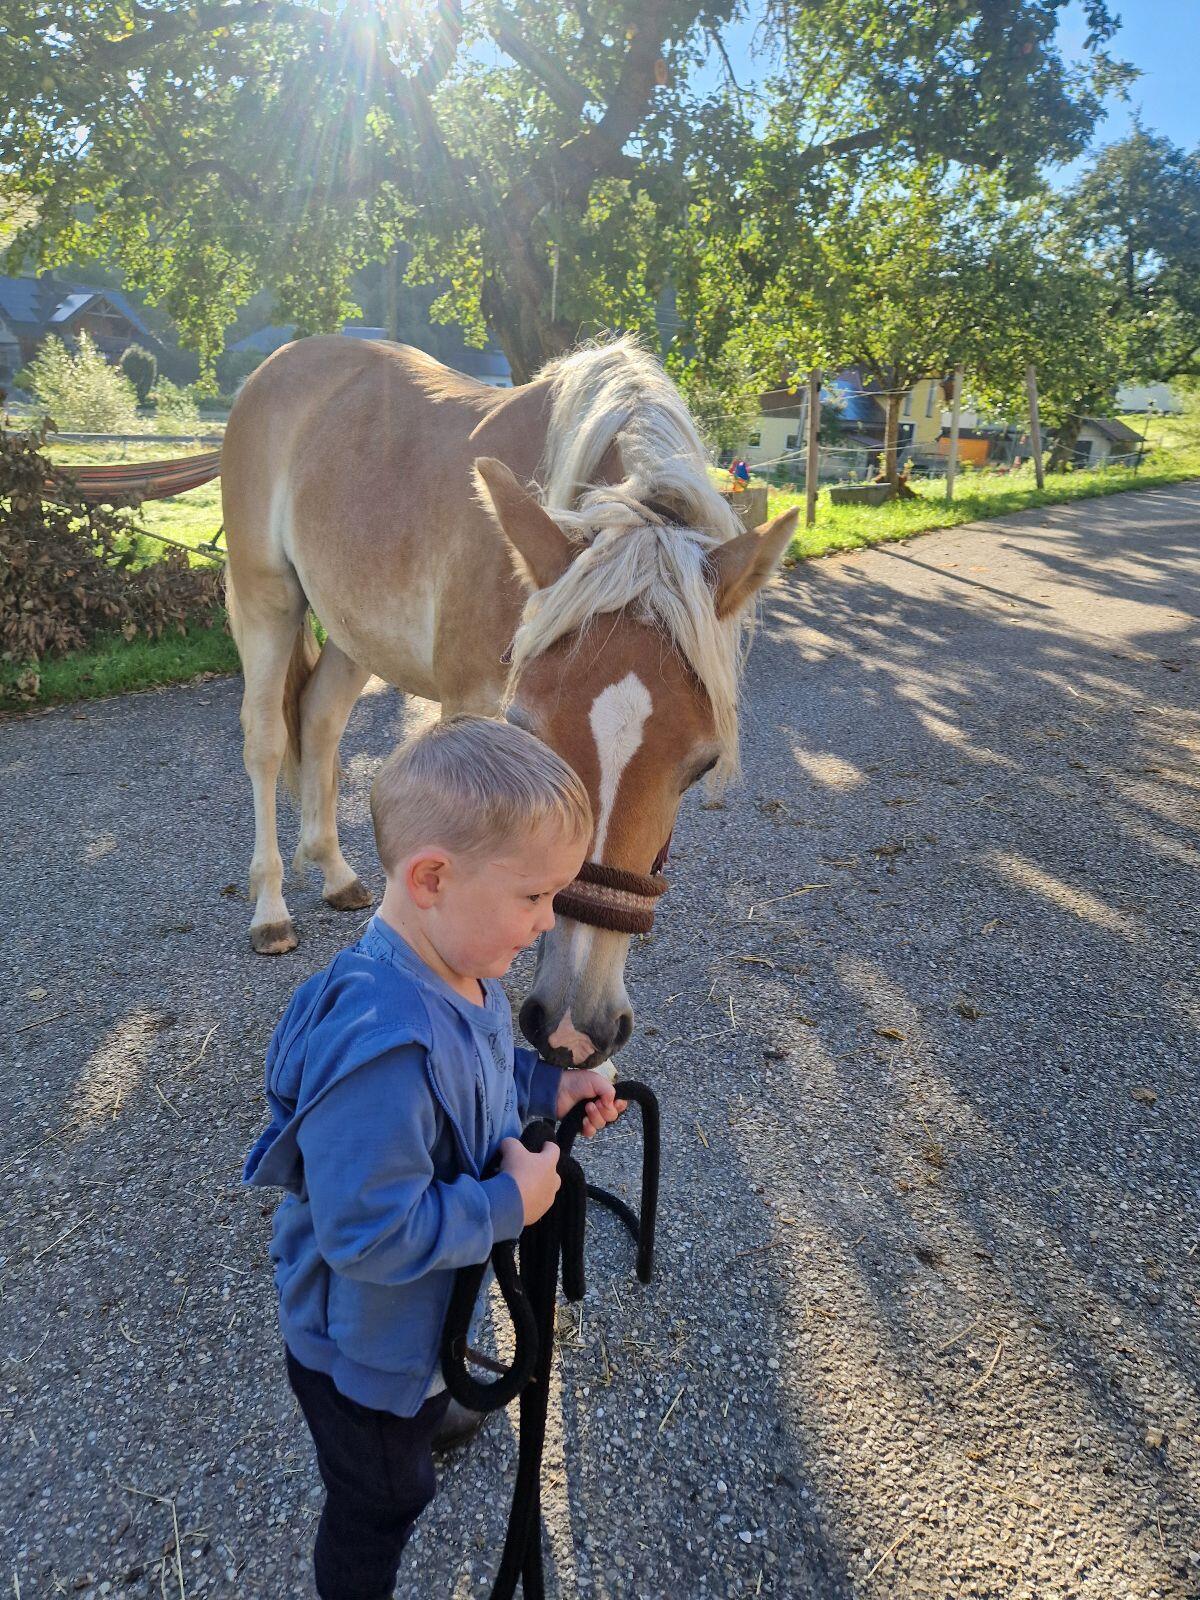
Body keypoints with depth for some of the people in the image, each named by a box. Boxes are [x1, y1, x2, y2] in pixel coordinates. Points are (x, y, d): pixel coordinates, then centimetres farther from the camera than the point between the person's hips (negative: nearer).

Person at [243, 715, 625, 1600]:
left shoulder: (458, 968, -16)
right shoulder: (386, 1050, -46)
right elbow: (372, 1233, -39)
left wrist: (549, 1086, -8)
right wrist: (510, 1204, -30)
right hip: (366, 1346, -8)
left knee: (429, 1403, 40)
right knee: (381, 1500, 23)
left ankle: (421, 1427, 71)